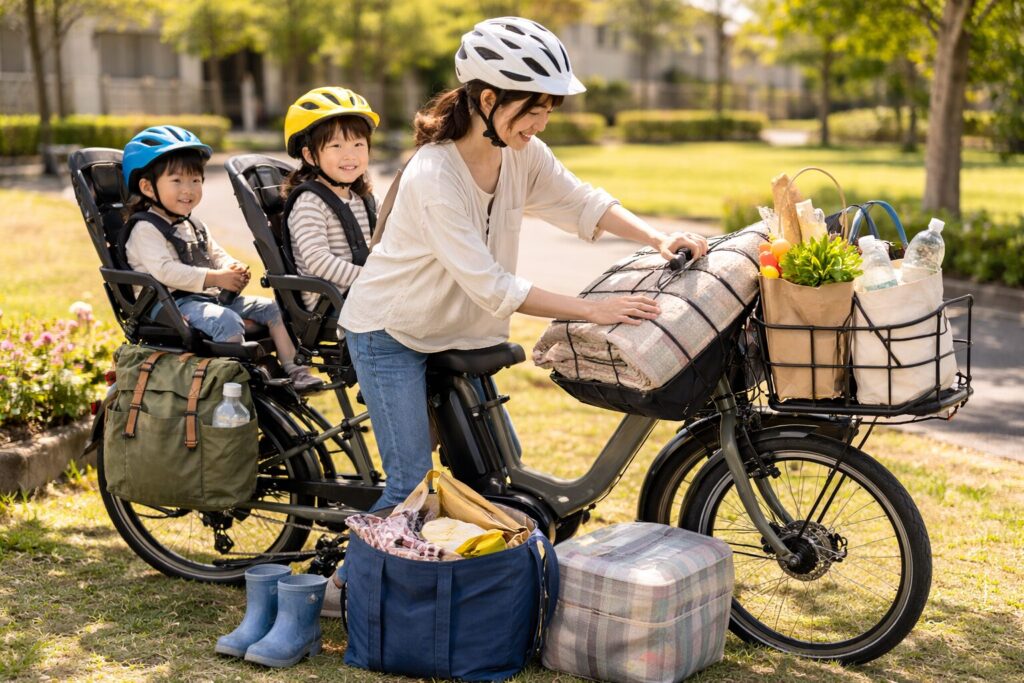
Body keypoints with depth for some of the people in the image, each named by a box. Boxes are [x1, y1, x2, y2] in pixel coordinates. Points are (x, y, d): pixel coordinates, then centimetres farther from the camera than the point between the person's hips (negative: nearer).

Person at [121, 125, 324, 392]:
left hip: (209, 298, 9)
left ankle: (293, 369, 2)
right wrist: (215, 278, -24)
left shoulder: (193, 227, 22)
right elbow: (165, 271, -22)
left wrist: (233, 268, -4)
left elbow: (217, 254, 23)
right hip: (171, 303, -9)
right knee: (227, 320, -35)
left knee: (268, 308, 3)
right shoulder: (146, 229, -9)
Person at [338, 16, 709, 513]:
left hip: (453, 333, 8)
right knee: (413, 485, -10)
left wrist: (658, 240, -20)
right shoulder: (433, 177, -31)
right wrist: (592, 310, -33)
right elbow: (492, 288, -32)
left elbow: (581, 202, -3)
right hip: (391, 335, -7)